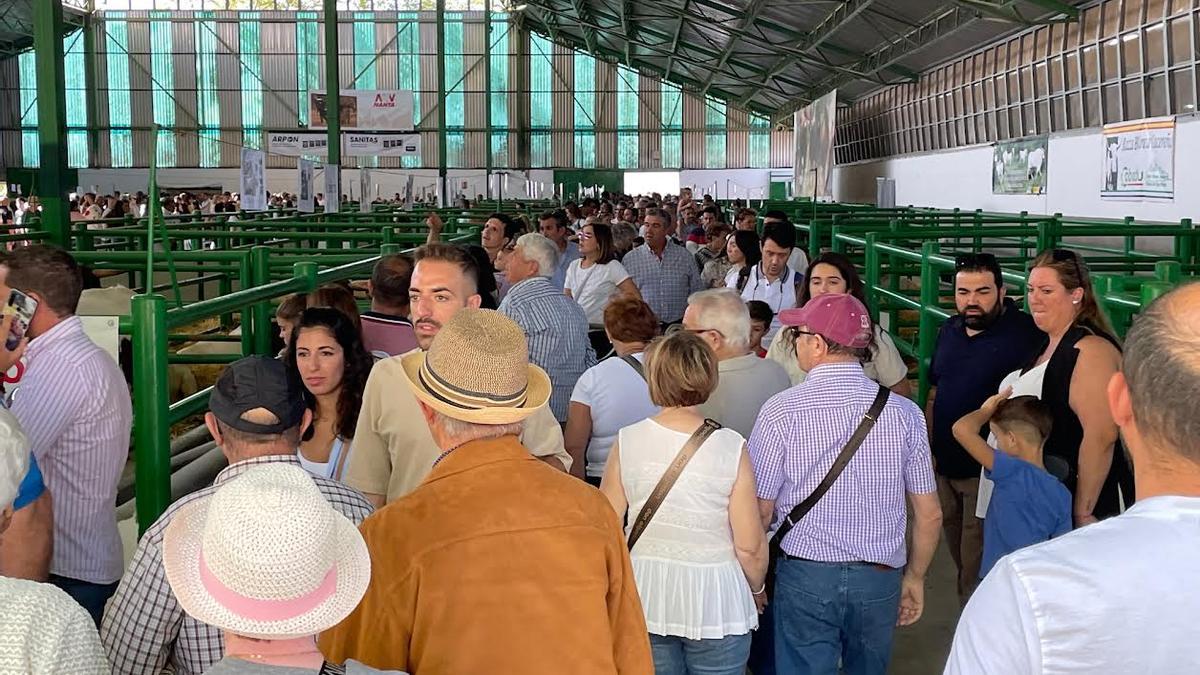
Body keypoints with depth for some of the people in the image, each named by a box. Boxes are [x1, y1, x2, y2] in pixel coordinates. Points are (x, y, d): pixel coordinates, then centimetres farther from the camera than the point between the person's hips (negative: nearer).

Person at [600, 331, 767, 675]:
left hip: (645, 598, 2)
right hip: (714, 601, -2)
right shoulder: (731, 447, -13)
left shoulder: (628, 441, -8)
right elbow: (750, 546, -11)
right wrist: (756, 589, 9)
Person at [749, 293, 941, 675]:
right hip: (881, 578, 3)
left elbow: (760, 512, -8)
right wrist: (915, 577, 16)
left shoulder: (782, 410, -11)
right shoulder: (904, 412, -4)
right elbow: (930, 515, 1)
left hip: (805, 576, -3)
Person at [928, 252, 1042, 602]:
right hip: (945, 467, 7)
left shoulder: (1025, 334, -15)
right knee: (959, 557, 19)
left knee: (978, 568, -3)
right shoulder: (950, 330, 9)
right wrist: (930, 448, 12)